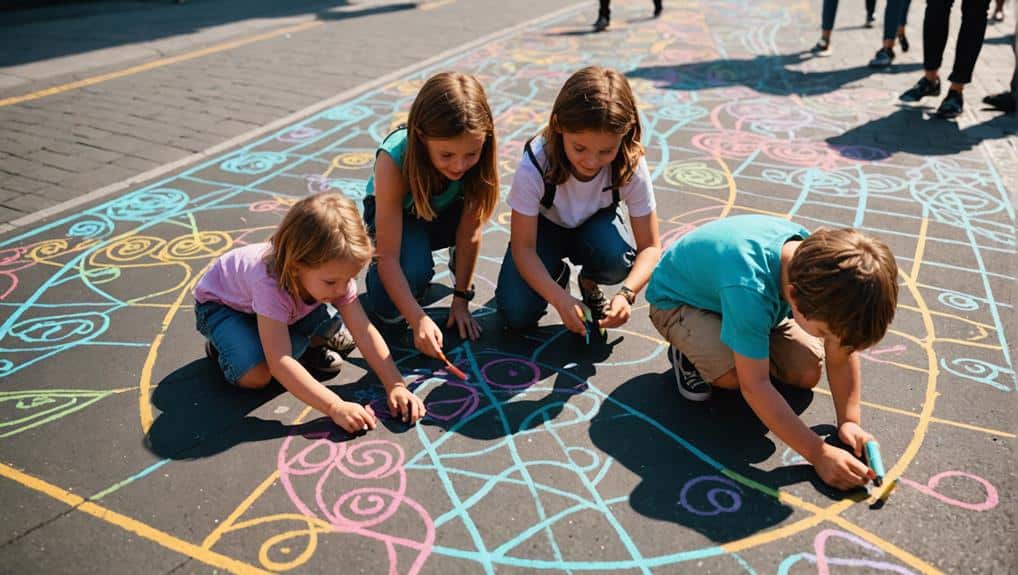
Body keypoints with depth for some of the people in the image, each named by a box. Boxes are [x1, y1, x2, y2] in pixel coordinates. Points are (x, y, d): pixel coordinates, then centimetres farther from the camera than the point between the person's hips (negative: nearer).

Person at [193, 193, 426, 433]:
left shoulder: (335, 275, -28)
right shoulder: (270, 284, -44)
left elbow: (365, 332, -26)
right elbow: (279, 363, -47)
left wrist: (396, 385, -36)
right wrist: (336, 408, -52)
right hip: (220, 304, -5)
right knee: (254, 375, -27)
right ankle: (221, 345, 1)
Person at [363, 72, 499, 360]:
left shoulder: (478, 154, -32)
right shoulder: (393, 159, -38)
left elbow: (469, 231, -22)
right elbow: (389, 257, -37)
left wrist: (461, 299, -19)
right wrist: (419, 319, -44)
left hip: (446, 213, 3)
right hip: (397, 214, -3)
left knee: (476, 213, -33)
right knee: (390, 309, -28)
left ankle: (458, 262, 1)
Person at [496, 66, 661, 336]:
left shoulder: (631, 166, -29)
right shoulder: (534, 166, -33)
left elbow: (650, 246, -22)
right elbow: (523, 247, -27)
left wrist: (627, 293, -40)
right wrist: (560, 299, -41)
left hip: (595, 226, 1)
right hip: (545, 226, -1)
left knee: (616, 259, -35)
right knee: (517, 314, -22)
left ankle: (589, 283, 2)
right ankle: (558, 274, 11)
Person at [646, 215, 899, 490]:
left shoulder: (819, 264, -26)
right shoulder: (749, 289, -44)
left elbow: (842, 352, -13)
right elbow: (754, 385, -39)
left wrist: (849, 422, -19)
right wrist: (819, 453, -37)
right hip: (677, 300, -6)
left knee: (807, 374, -9)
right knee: (733, 374, -32)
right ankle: (686, 353, 0)